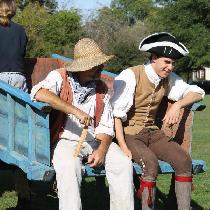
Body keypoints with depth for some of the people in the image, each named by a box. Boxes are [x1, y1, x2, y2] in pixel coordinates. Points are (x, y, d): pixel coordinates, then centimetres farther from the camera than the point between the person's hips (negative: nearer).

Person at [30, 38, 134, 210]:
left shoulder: (101, 89, 10)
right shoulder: (60, 77, -4)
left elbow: (106, 127, 7)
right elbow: (38, 93, -26)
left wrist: (101, 150, -14)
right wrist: (75, 111, -29)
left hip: (95, 141, 5)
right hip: (66, 141, -4)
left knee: (123, 163, -18)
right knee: (69, 168, -35)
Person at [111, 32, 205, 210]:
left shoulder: (168, 78, 6)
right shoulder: (130, 76, -13)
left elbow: (197, 92, 6)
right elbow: (116, 114, -16)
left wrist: (177, 105, -15)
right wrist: (123, 147, -23)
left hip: (152, 132, 6)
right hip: (129, 133, -6)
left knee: (184, 160, -19)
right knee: (151, 163, -33)